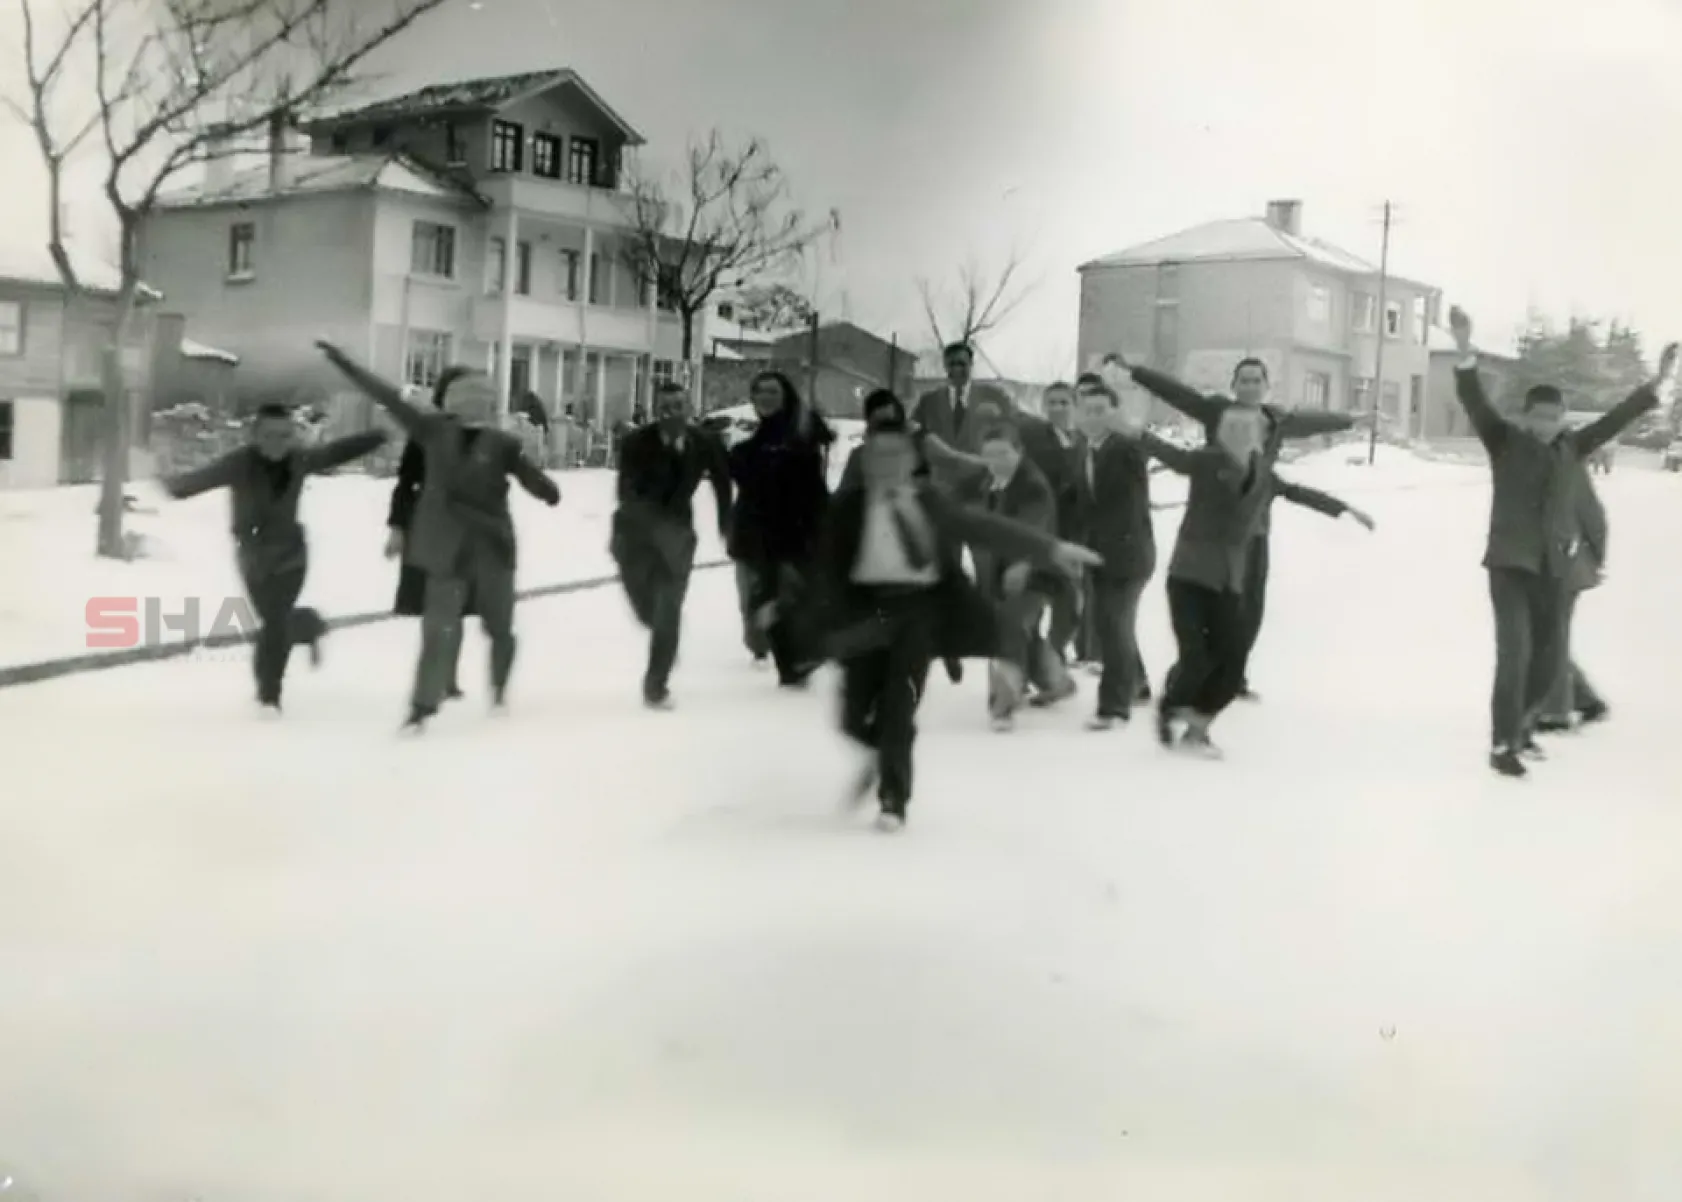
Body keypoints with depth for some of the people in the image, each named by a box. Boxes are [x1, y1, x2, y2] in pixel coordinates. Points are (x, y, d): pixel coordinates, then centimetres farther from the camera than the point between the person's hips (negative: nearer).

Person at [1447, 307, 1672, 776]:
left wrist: (1660, 384, 6)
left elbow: (1616, 419, 12)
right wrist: (1465, 352, -32)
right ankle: (1503, 745, -7)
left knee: (1551, 657, 10)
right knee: (1515, 651, -15)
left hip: (1553, 568, 5)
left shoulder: (1572, 448, 8)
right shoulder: (1505, 441, -3)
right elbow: (1474, 401, -16)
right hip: (1510, 564, -5)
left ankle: (1521, 724, 34)